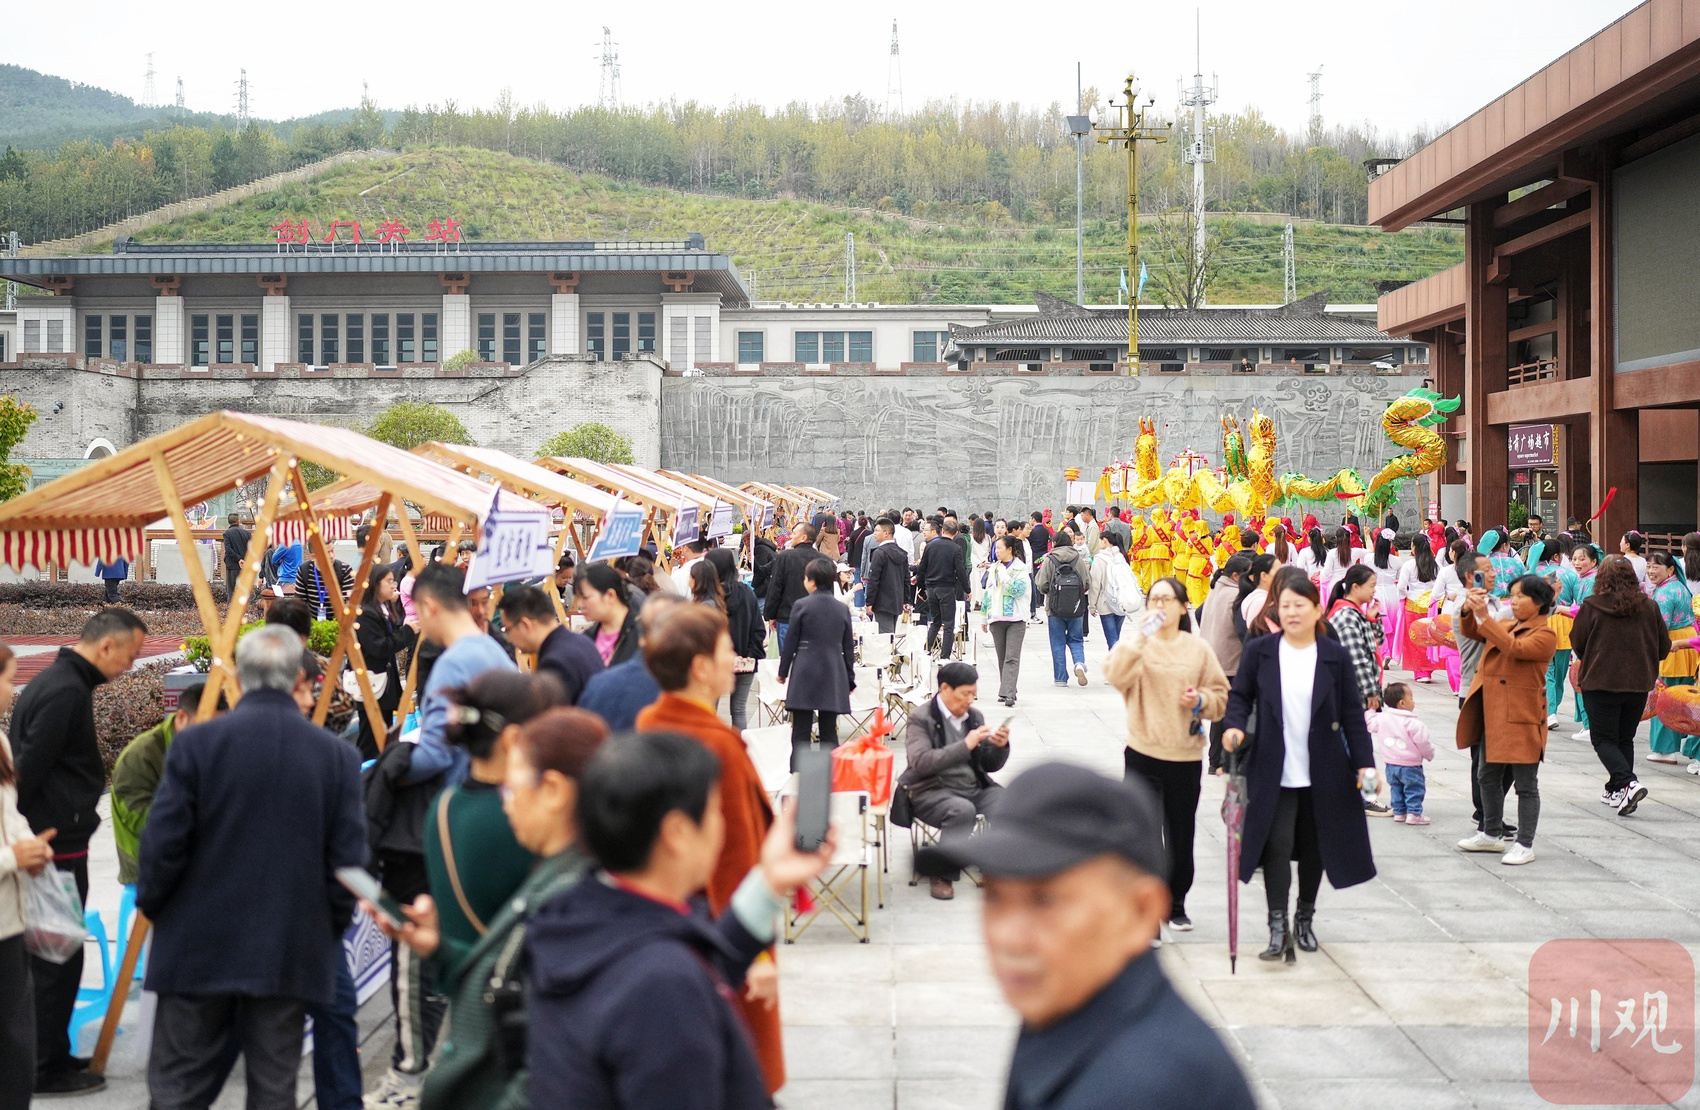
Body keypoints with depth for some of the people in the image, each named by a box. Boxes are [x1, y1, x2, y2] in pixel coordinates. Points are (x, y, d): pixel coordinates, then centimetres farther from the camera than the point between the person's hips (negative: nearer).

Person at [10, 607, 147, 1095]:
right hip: (57, 845, -10)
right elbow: (29, 769, -23)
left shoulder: (58, 680, 13)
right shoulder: (66, 692, -19)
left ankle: (47, 1058, 23)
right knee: (57, 960, -2)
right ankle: (46, 1069, 6)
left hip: (55, 840, 10)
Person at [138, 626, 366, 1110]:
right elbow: (349, 861, -4)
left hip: (199, 946, -1)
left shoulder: (196, 744, -9)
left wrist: (152, 907, 10)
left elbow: (163, 845, -8)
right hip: (291, 954, 1)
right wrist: (328, 929, 10)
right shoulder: (338, 756, -4)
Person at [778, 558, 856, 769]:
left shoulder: (802, 606, -6)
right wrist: (850, 679, 17)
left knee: (800, 733, 0)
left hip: (805, 674, -3)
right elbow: (848, 647, 9)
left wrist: (783, 672, 10)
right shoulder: (843, 609, 4)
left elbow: (790, 642, -2)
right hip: (833, 676, 3)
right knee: (829, 733, 7)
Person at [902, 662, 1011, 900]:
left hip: (975, 788, 5)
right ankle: (943, 875, -18)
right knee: (962, 809, -36)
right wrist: (965, 745, -24)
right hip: (932, 791, -5)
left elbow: (990, 765, 16)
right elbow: (921, 762, -21)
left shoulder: (975, 716, 12)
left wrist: (1001, 746, -7)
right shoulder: (920, 719, -5)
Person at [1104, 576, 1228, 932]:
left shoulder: (1198, 648, 4)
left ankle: (1176, 905, 28)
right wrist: (1141, 636, -26)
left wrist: (1202, 701, -12)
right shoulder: (1137, 644, 0)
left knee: (1180, 835, 12)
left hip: (1186, 756, 2)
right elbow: (1116, 676, -20)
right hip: (1143, 755, -2)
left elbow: (1221, 696, 9)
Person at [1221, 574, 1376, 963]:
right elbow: (1240, 695, 6)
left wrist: (1364, 762, -2)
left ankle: (1305, 917, 30)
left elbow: (1352, 713, 2)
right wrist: (1235, 725, -15)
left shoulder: (1336, 657, 0)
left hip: (1323, 773, 1)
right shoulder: (1259, 651, -1)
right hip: (1274, 771, -1)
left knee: (1314, 847, 12)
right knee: (1277, 844, -9)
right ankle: (1278, 928, -6)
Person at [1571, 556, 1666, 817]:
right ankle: (1616, 791, 19)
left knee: (1604, 739, 3)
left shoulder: (1591, 607, -12)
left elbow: (1577, 642, -2)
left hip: (1600, 681, -4)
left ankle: (1627, 783, -17)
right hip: (1639, 684, 4)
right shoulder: (1649, 607, -1)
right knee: (1625, 739, 17)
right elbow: (1664, 646, 8)